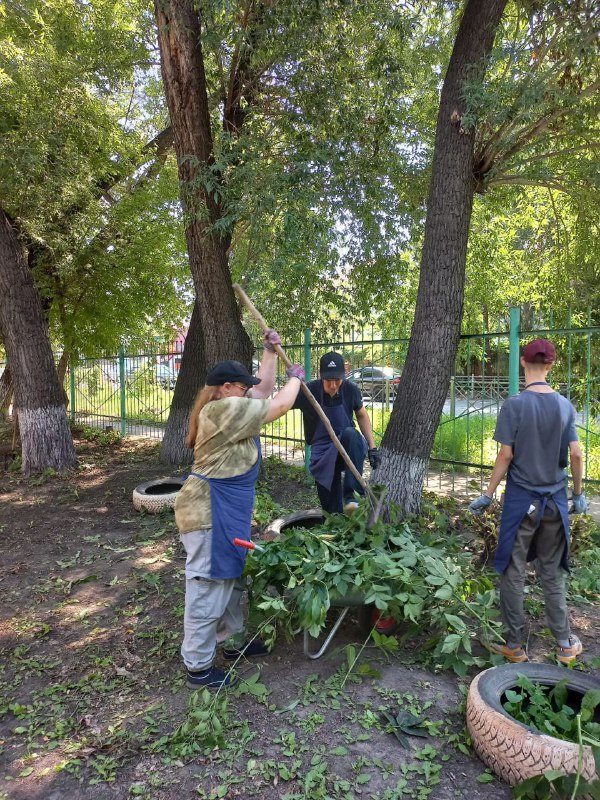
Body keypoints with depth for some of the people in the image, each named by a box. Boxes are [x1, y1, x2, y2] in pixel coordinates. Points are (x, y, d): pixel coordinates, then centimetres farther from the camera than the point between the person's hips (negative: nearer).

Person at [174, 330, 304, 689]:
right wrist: (295, 377, 3)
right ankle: (198, 667, 14)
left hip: (227, 508, 11)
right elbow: (280, 405, -14)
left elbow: (265, 389, 22)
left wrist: (271, 352, 17)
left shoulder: (227, 407, 12)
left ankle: (232, 640, 39)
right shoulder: (225, 410, -19)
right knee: (208, 587, 0)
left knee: (232, 578, 22)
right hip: (210, 510, -11)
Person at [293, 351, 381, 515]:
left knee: (350, 433, -35)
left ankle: (350, 494, -29)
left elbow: (362, 416, 6)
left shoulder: (351, 390, -11)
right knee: (331, 508, -8)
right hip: (322, 450, 0)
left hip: (348, 446, 1)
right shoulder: (308, 391, -18)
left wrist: (372, 447, 1)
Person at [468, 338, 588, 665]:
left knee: (513, 573, 8)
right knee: (553, 573, 16)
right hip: (555, 500, 4)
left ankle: (514, 645, 19)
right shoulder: (564, 406, -1)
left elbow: (505, 456, -12)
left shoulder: (514, 405, -13)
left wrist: (488, 495, -3)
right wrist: (578, 495, 14)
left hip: (521, 500, -4)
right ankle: (564, 644, 26)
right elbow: (576, 455, 0)